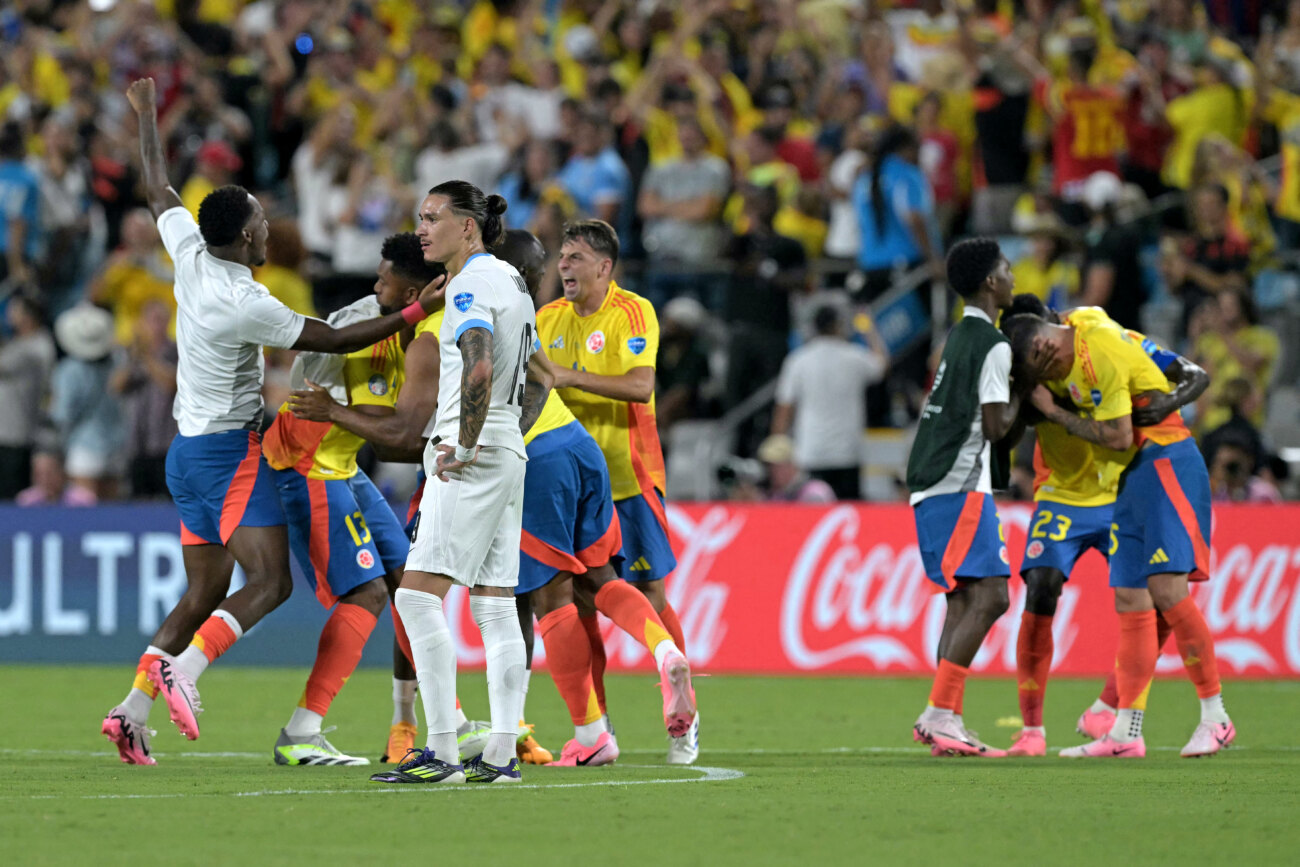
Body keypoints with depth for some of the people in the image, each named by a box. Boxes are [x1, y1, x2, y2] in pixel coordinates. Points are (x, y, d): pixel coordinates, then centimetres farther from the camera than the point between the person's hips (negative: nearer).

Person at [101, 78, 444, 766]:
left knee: (204, 592, 11)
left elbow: (158, 190, 17)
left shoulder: (190, 255, 0)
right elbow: (333, 340, -13)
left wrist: (146, 116, 30)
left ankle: (133, 709, 4)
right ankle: (183, 667, -31)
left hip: (187, 451, 9)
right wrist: (415, 313, -9)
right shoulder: (248, 305, -19)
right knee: (269, 581, -14)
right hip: (230, 451, -9)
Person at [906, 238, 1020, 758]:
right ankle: (940, 713, -20)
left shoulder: (959, 338, 18)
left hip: (932, 485, 10)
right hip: (960, 486, -10)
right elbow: (996, 426, -15)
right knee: (988, 596, -14)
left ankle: (944, 719, 6)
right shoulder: (993, 346, -11)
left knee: (964, 599, 11)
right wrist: (1024, 396, 1)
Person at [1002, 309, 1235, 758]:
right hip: (1133, 473, 10)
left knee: (1166, 590, -17)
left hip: (1166, 463, -10)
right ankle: (1126, 733, 5)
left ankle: (1215, 718, -9)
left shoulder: (1101, 351, -19)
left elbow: (1118, 437, -18)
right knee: (1130, 601, 5)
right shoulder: (1065, 355, 9)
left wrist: (1054, 411, -9)